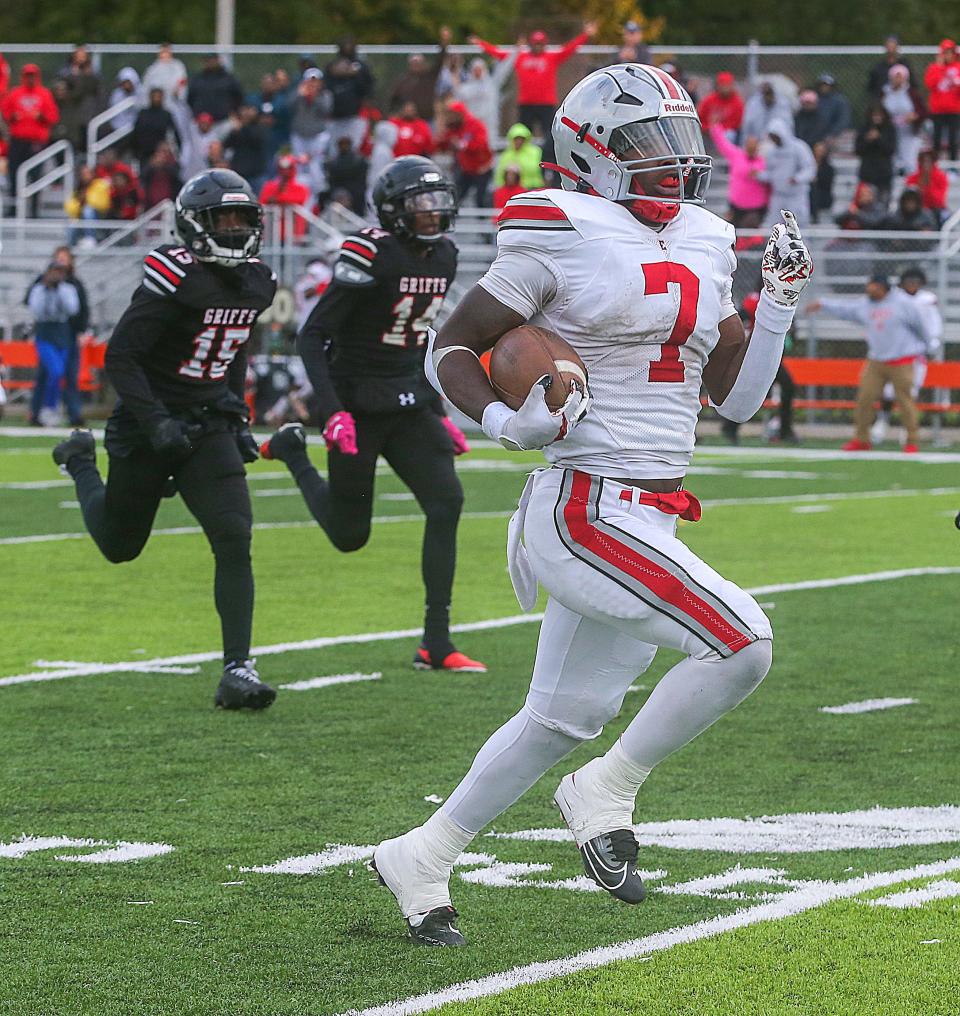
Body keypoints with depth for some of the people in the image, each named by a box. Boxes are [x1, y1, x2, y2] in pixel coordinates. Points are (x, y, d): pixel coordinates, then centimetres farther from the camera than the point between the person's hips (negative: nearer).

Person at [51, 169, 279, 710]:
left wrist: (238, 419, 13)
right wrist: (155, 424, -25)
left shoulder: (257, 283, 3)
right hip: (149, 425, -4)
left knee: (234, 542, -14)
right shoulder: (175, 278, -20)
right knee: (119, 546, 16)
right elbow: (120, 356, -20)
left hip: (209, 426, 4)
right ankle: (80, 460, 47)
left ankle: (238, 669, -11)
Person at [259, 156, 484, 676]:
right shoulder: (370, 256, -19)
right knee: (350, 535, 5)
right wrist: (333, 412, -27)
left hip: (407, 401, 6)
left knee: (446, 502, -12)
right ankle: (293, 452, 35)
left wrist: (438, 413, 16)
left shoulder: (442, 257, 6)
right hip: (358, 404, -6)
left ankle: (436, 644, -9)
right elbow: (312, 336, -18)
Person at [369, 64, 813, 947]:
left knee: (564, 717, 16)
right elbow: (449, 350, -2)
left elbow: (738, 397, 18)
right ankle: (609, 791, -2)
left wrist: (780, 302, 6)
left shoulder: (704, 246, 14)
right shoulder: (563, 237, -8)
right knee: (743, 643, -20)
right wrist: (505, 422, -19)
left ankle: (422, 858, 31)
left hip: (651, 522, 8)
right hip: (586, 505, -8)